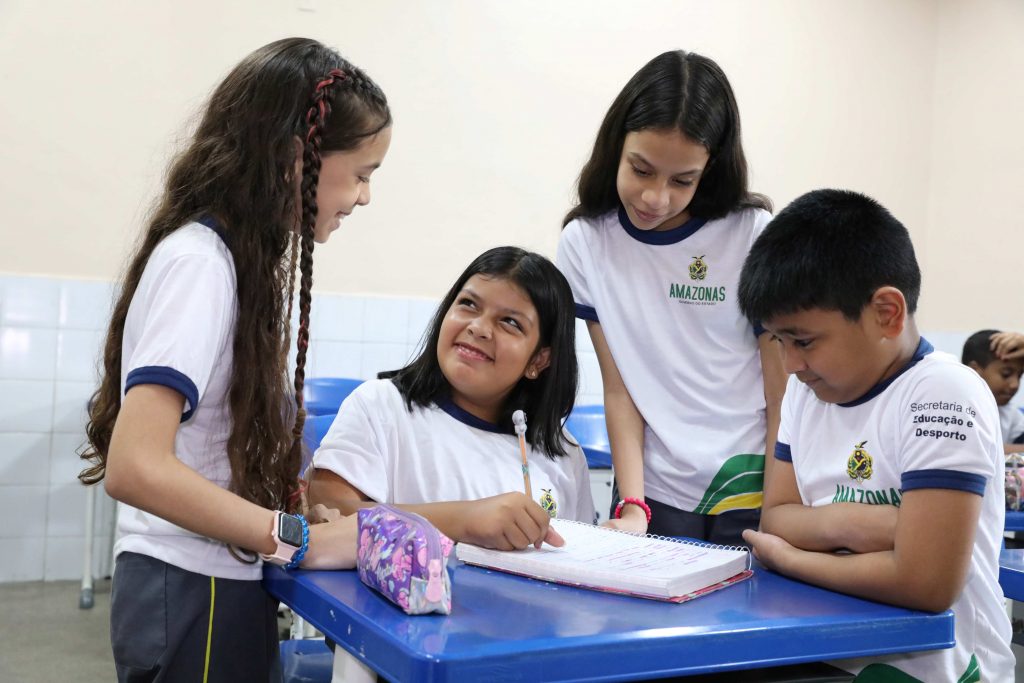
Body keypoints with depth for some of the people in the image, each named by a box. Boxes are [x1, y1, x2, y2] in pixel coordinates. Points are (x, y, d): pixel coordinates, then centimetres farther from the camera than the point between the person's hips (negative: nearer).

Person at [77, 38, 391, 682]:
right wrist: (303, 541, -24)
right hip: (192, 597, -8)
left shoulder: (239, 259, 7)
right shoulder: (199, 261, -19)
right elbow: (135, 466, -28)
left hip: (223, 588, 8)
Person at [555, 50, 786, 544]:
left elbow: (782, 401, -6)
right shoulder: (585, 242, -4)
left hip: (750, 492, -1)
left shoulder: (756, 238, -11)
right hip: (656, 496, 2)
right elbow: (619, 390, -3)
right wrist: (632, 507, -11)